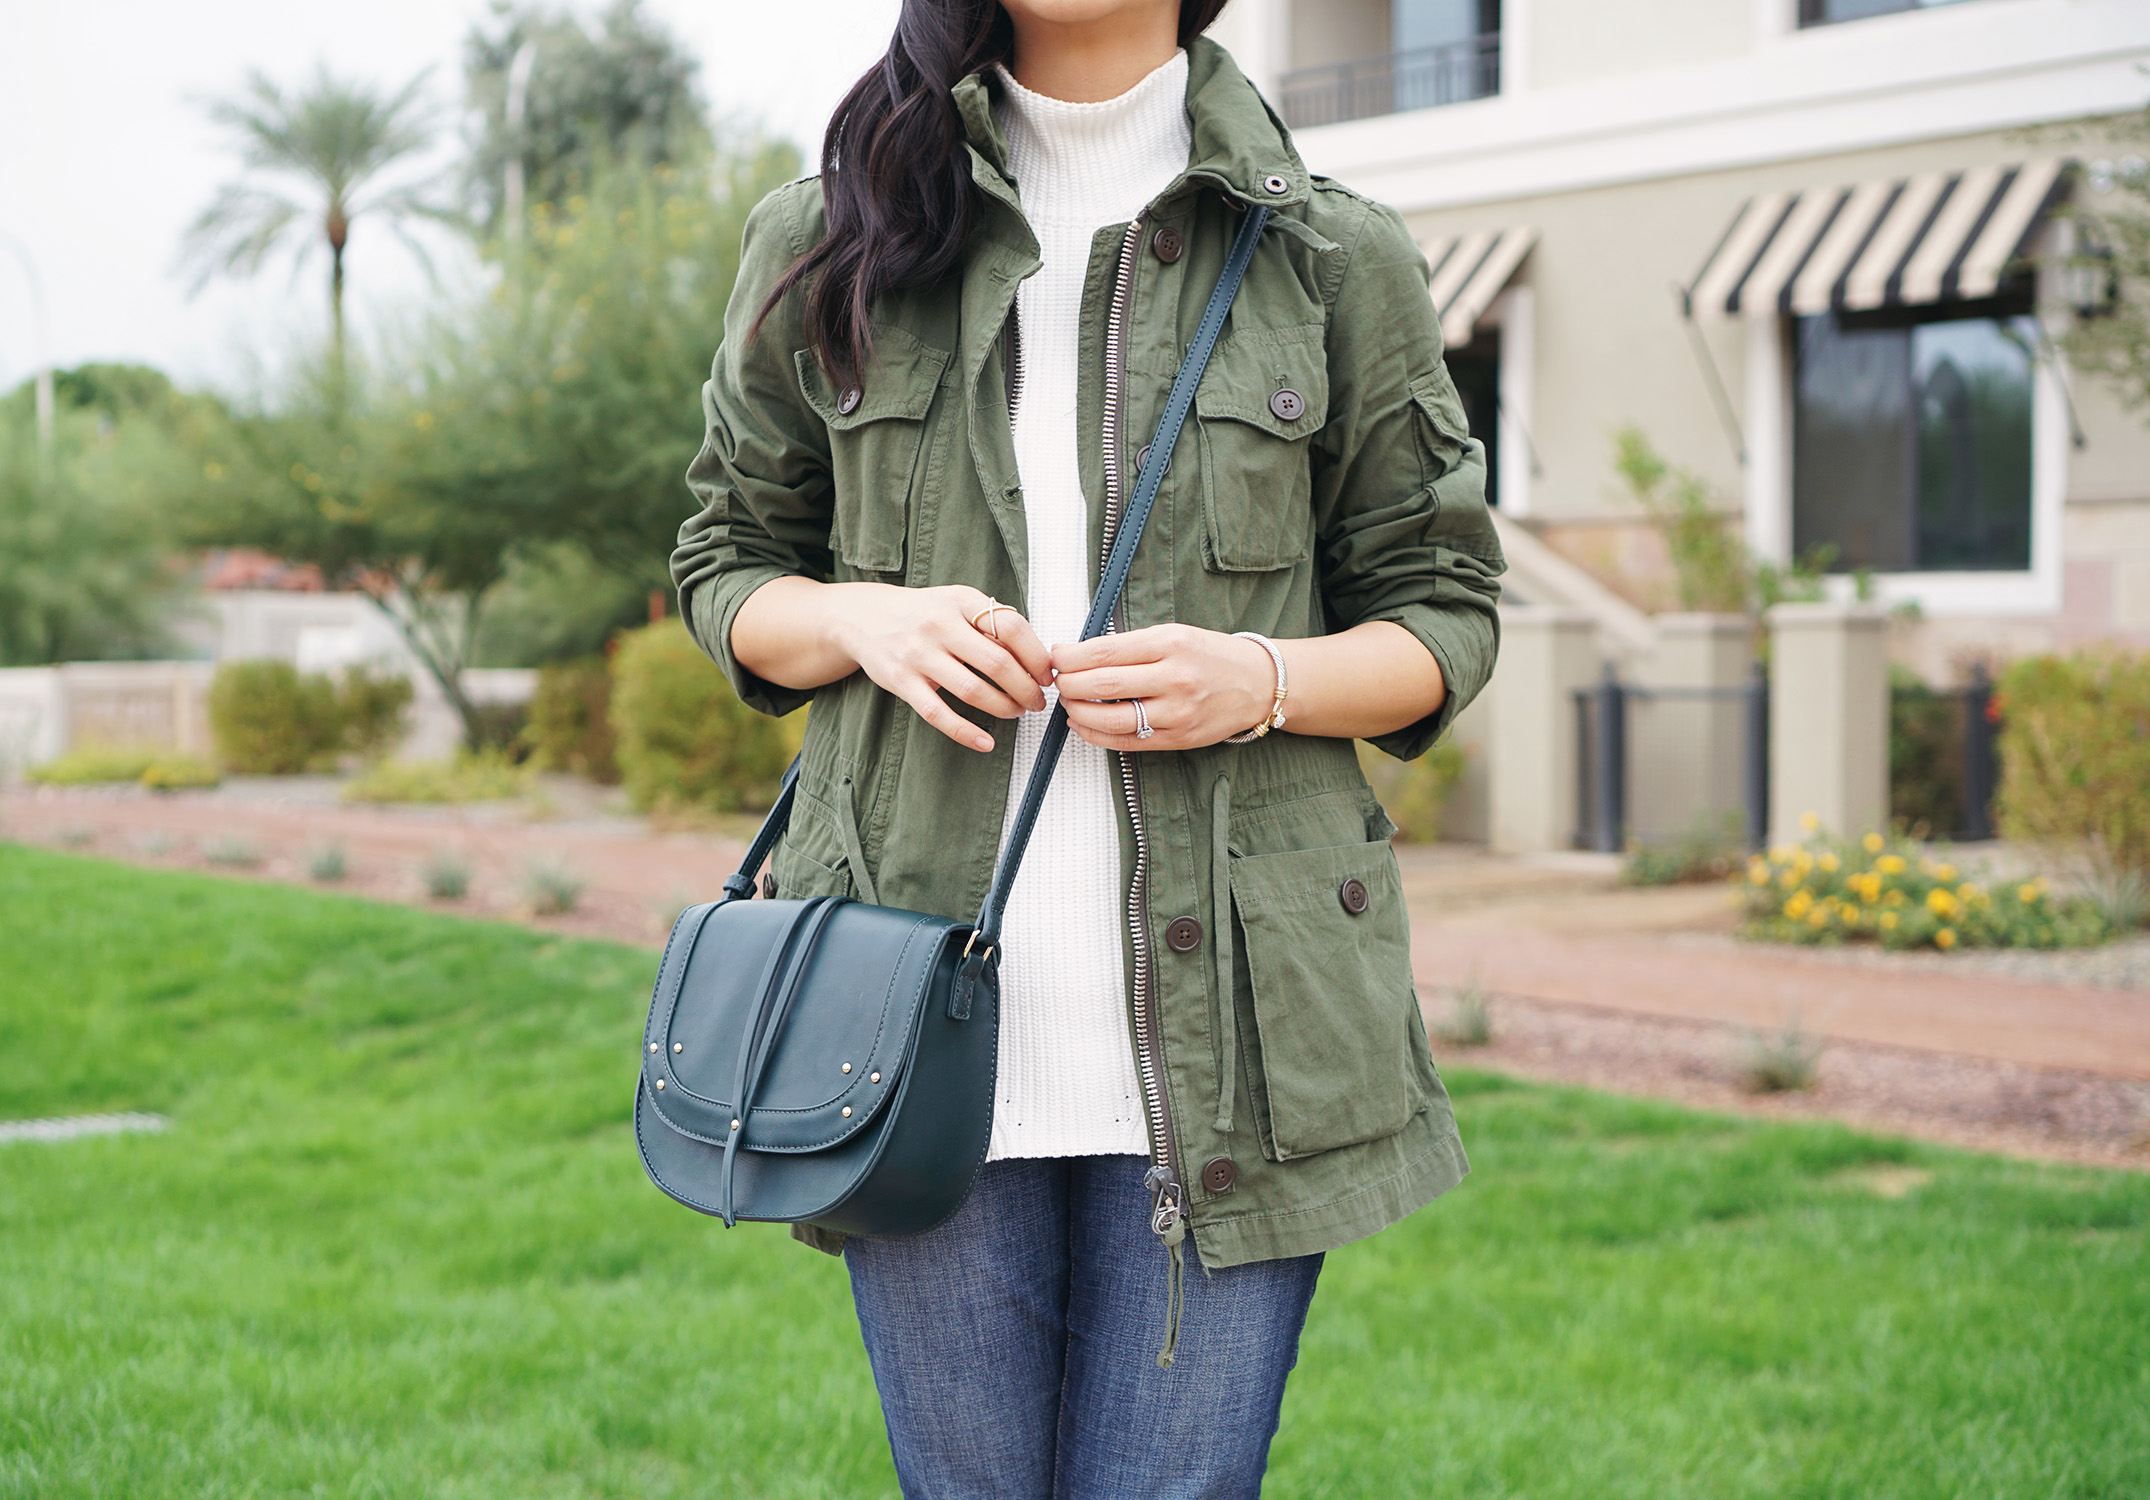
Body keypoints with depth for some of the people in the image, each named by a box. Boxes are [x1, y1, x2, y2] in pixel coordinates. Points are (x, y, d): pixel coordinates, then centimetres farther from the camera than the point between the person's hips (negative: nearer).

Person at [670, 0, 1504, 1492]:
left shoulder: (1335, 257, 6)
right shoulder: (826, 245, 9)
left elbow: (1443, 613, 10)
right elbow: (727, 566, 17)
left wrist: (1264, 680, -11)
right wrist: (861, 618, -6)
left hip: (1226, 1021, -1)